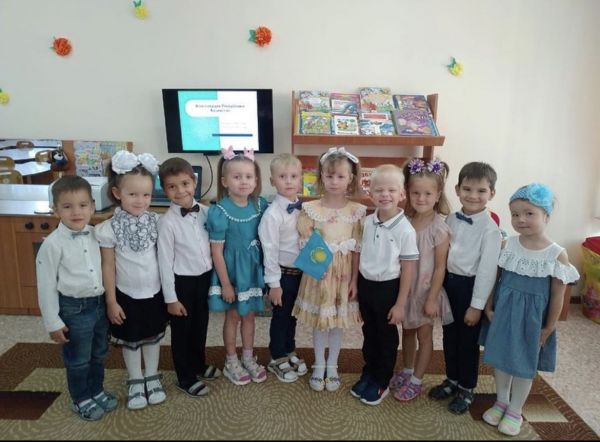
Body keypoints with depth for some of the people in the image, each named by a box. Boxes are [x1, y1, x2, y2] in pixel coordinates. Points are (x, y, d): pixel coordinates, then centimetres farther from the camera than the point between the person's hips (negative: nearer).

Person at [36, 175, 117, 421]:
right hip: (74, 308, -5)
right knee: (78, 360, 14)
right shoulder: (53, 244, -17)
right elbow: (46, 286, -12)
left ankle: (96, 391, 44)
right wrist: (53, 322, -10)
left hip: (100, 304, 5)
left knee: (99, 354, 22)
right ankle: (81, 400, 36)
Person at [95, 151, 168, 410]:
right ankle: (135, 383, 36)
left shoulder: (157, 222, -9)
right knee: (130, 341, 16)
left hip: (155, 292, 2)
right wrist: (111, 301, -6)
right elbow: (108, 267, -9)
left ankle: (152, 378, 39)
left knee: (153, 337, 19)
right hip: (127, 295, -2)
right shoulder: (109, 229, -15)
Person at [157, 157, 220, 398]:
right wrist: (171, 298, -12)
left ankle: (199, 365, 45)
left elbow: (213, 246, 5)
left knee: (201, 325, 22)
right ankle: (185, 378, 32)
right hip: (182, 281, -5)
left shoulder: (204, 212, -4)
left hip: (205, 277, 5)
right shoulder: (167, 222, -18)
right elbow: (165, 261, -14)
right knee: (182, 330, 13)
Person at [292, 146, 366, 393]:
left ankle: (332, 366, 34)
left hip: (344, 273, 1)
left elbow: (357, 249, -3)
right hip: (318, 272, 0)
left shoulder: (356, 212, -6)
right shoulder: (311, 209, -8)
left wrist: (354, 280, -4)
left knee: (338, 321, 14)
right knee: (319, 320, 13)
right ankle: (319, 366, 33)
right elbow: (305, 244, -4)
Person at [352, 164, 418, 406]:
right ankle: (368, 374, 41)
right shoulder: (367, 222, -4)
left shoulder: (405, 230, -19)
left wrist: (400, 304, -12)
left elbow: (408, 268, -14)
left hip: (388, 288, -5)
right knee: (369, 332, 21)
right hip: (366, 284, 5)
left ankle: (382, 382, 33)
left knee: (387, 337, 14)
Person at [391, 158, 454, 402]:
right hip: (405, 287, 5)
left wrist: (432, 298, -15)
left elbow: (440, 267, -15)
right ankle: (407, 370, 39)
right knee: (407, 330, 20)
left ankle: (416, 380, 26)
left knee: (424, 334, 11)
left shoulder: (439, 228, -19)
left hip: (425, 289, -5)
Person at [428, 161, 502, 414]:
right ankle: (452, 380, 40)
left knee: (468, 341, 11)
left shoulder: (489, 228, -17)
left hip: (470, 286, -5)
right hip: (449, 283, 5)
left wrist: (477, 305, -15)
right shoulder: (451, 219, 1)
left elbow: (487, 269, -16)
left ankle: (466, 389, 32)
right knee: (450, 336, 19)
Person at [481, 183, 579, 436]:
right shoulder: (509, 245, -6)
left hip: (531, 317, -3)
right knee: (500, 358, 16)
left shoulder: (557, 255, -15)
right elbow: (496, 278, 1)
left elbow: (557, 295, -9)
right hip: (504, 312, 3)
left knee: (524, 364, 12)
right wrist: (489, 307, 1)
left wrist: (549, 328, -5)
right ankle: (501, 401, 38)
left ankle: (515, 411, 32)